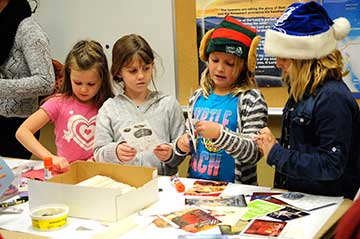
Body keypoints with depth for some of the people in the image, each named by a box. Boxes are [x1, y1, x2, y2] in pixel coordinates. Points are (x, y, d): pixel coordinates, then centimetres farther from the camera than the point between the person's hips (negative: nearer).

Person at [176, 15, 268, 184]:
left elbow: (254, 153, -11)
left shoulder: (251, 100, -5)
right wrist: (182, 143, 3)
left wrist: (220, 133, -23)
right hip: (196, 183, 4)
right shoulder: (198, 97, 10)